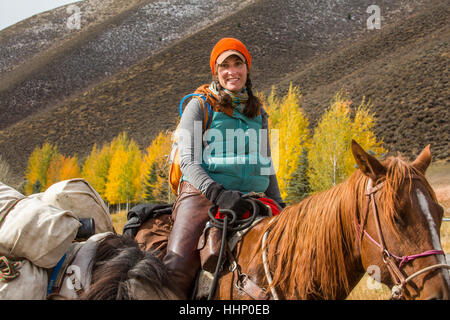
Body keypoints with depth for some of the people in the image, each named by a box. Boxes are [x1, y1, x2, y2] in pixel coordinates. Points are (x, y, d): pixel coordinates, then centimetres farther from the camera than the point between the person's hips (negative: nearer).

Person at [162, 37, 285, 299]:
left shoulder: (258, 111, 19)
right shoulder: (200, 105, 4)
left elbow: (265, 164, 24)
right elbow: (188, 161, -5)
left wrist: (278, 204, 11)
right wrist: (218, 193, -21)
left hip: (251, 199, 5)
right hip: (203, 194, -4)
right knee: (178, 266, -25)